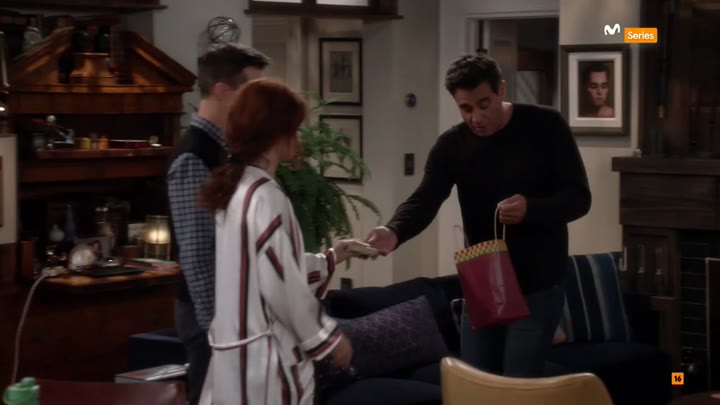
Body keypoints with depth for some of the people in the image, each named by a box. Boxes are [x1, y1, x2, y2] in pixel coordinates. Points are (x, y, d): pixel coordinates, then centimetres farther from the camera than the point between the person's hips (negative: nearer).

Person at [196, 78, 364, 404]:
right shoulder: (264, 195, -17)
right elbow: (282, 288, -19)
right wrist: (329, 338, -8)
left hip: (236, 350, 9)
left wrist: (329, 260, 26)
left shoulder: (234, 189, 10)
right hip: (266, 358, -9)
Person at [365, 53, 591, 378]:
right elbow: (425, 199, -16)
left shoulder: (545, 127, -10)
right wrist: (394, 232, -38)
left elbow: (579, 197, -10)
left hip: (538, 285, -4)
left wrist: (531, 209, -31)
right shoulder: (452, 144, -2)